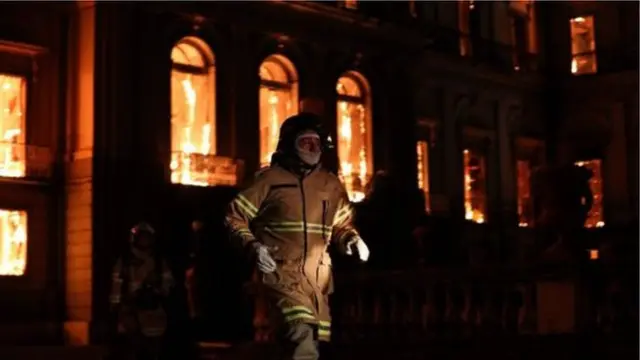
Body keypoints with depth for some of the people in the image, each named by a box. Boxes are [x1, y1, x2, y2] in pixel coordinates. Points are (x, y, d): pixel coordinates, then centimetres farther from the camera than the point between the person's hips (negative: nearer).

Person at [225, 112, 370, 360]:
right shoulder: (270, 179, -3)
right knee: (303, 336, -27)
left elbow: (341, 225, 23)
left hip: (316, 277, 6)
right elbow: (235, 217, 1)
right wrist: (252, 246, -15)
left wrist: (352, 240, 1)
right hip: (281, 272, -6)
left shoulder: (331, 185, 12)